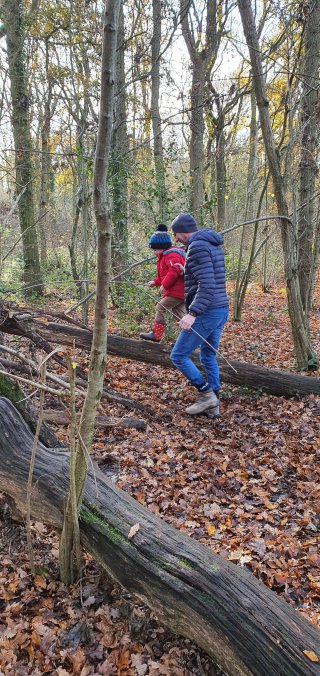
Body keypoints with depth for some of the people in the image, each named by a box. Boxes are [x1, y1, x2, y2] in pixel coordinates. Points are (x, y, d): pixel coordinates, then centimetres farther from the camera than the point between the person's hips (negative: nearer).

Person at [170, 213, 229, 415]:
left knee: (178, 356, 0)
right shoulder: (213, 244, 15)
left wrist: (193, 313, -31)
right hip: (220, 310, 10)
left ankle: (206, 394, 6)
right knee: (208, 357, 18)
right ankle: (213, 403, 23)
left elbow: (207, 285, -25)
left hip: (206, 313, -10)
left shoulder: (197, 247, -16)